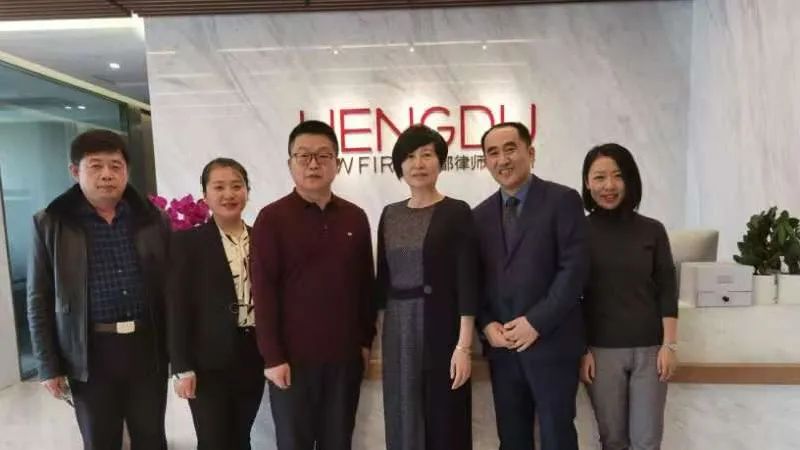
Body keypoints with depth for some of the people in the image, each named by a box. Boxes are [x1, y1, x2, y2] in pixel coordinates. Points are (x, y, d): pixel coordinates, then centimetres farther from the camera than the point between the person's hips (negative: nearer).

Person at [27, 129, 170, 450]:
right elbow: (39, 301, 0)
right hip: (91, 353, -1)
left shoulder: (153, 219, 1)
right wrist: (48, 366, -1)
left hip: (147, 347, 1)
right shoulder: (50, 224, -2)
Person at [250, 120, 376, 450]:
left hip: (345, 355, 3)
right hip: (292, 357, -3)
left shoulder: (355, 217, 4)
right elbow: (263, 291, -8)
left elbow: (366, 284, 8)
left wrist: (366, 340, 8)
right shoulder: (272, 218, -6)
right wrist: (272, 356, -10)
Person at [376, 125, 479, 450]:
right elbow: (383, 277, 11)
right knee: (402, 420, 14)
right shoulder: (390, 214, 8)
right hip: (397, 330, 5)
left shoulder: (456, 212, -7)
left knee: (444, 420, 6)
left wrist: (464, 345, -14)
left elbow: (467, 282, -10)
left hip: (440, 327, -4)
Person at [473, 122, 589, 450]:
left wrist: (536, 322, -15)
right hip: (501, 346, 4)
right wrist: (487, 325, -5)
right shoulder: (481, 214, 11)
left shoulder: (562, 200, -3)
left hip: (551, 342, -4)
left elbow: (574, 269, -11)